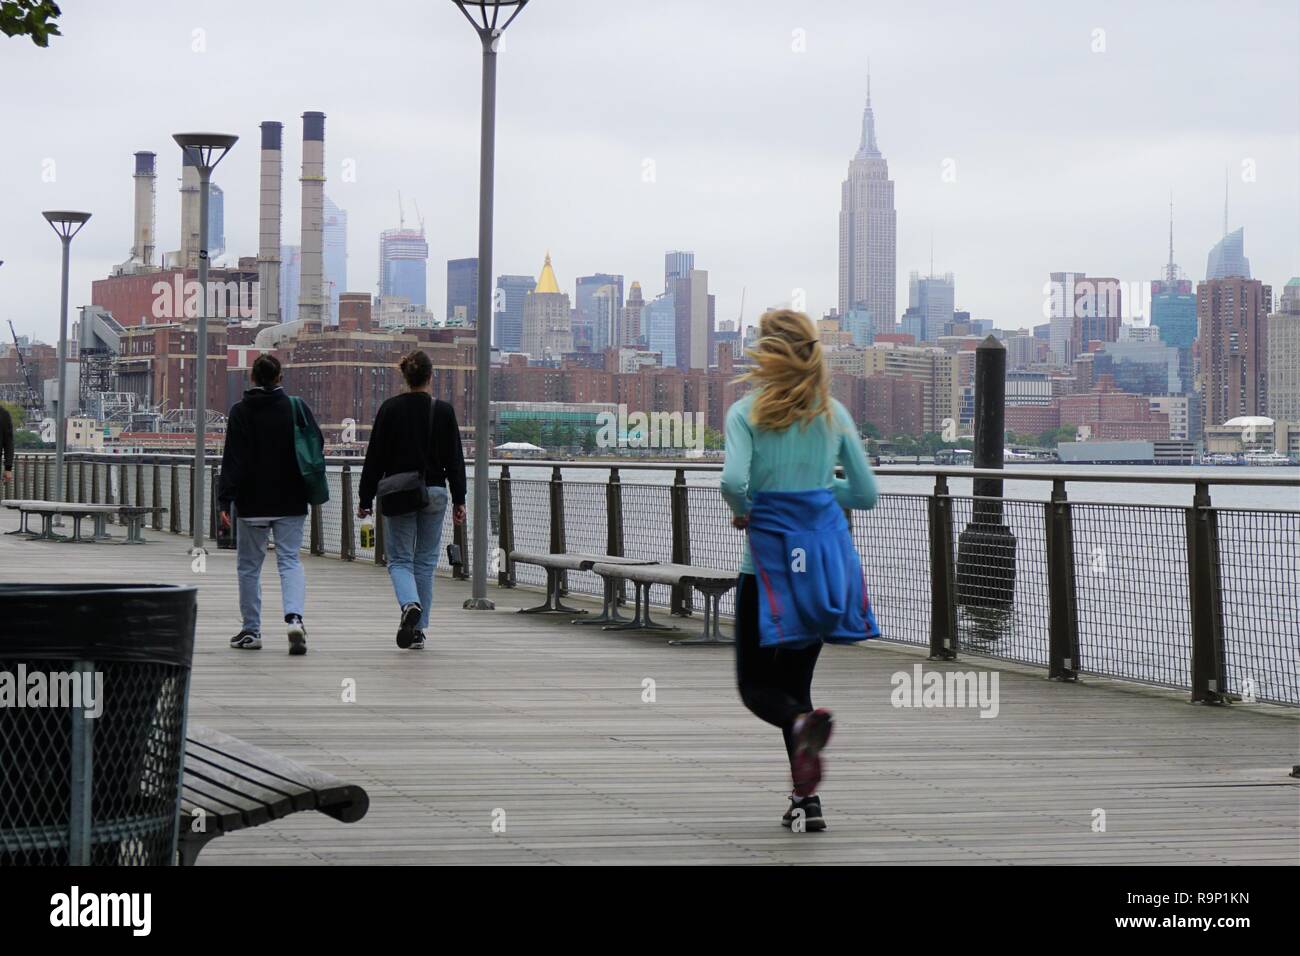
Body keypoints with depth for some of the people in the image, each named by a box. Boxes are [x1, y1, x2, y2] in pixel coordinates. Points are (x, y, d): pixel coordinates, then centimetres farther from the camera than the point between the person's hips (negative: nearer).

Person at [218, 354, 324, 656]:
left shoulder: (241, 411, -6)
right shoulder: (297, 407, -1)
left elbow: (233, 458, -9)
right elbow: (317, 445, 1)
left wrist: (225, 500, -8)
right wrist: (306, 485, 17)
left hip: (251, 502, -1)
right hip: (291, 503, 1)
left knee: (249, 565, 11)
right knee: (290, 560, 3)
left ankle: (251, 630, 16)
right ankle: (294, 617, -21)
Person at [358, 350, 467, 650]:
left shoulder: (390, 409, -4)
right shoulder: (444, 411, -2)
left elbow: (375, 457, -2)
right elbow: (455, 459, 1)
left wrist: (365, 498, 5)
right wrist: (458, 500, 7)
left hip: (397, 495, -1)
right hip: (434, 492, 1)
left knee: (400, 559, 6)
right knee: (426, 561, 10)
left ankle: (410, 604, -25)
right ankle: (418, 629, 12)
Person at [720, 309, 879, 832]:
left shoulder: (747, 412, -7)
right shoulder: (834, 414, 5)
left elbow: (733, 481, -22)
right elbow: (865, 493, 7)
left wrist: (743, 511, -1)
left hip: (770, 558, -4)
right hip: (826, 554, 4)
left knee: (756, 684, 7)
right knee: (796, 679, 17)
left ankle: (803, 722, -27)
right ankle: (806, 797, 9)